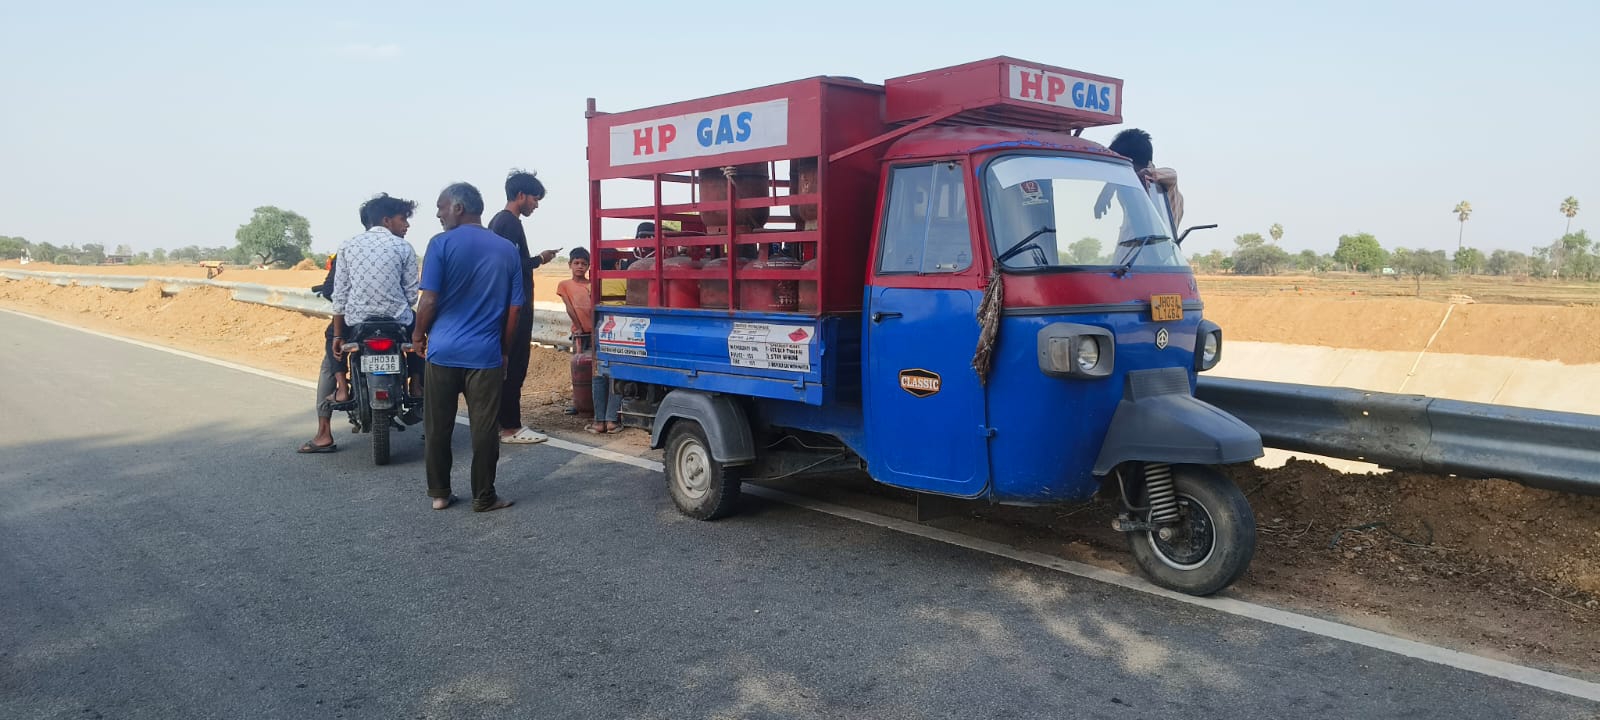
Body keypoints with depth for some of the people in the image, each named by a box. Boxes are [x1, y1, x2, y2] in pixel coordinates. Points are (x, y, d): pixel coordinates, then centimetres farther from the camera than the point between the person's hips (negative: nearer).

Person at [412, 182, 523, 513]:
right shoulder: (507, 250, 6)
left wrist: (419, 334, 9)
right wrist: (504, 350, 15)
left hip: (443, 350, -1)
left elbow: (429, 301, -8)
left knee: (438, 427, 11)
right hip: (486, 355, 2)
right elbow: (515, 309, 6)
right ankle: (484, 497, 12)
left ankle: (439, 494, 21)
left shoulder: (442, 244, -5)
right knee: (484, 429, 5)